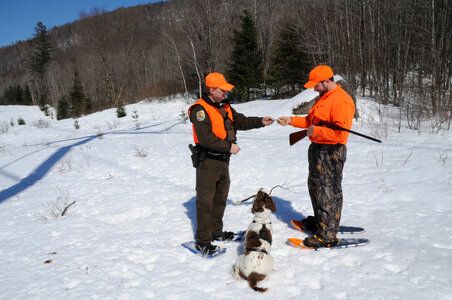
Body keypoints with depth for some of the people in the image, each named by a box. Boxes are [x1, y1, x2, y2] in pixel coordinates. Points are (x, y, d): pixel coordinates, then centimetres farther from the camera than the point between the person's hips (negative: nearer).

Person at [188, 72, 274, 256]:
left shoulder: (224, 106, 11)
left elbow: (239, 121, 17)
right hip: (208, 160, -9)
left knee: (220, 197, 18)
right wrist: (229, 146, -22)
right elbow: (206, 138, -25)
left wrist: (260, 122, 6)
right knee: (205, 200, -2)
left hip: (223, 159, 9)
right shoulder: (200, 109, -17)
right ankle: (203, 240, 7)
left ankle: (216, 232, 34)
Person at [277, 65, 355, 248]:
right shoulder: (324, 98, 15)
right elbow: (310, 120, 20)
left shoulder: (341, 101, -18)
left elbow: (341, 132, -26)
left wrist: (316, 131, -20)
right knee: (315, 186, 21)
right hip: (317, 150, 10)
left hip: (331, 152, -10)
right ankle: (319, 221, 39)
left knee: (328, 192, -4)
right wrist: (291, 120, 9)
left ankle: (327, 236, 4)